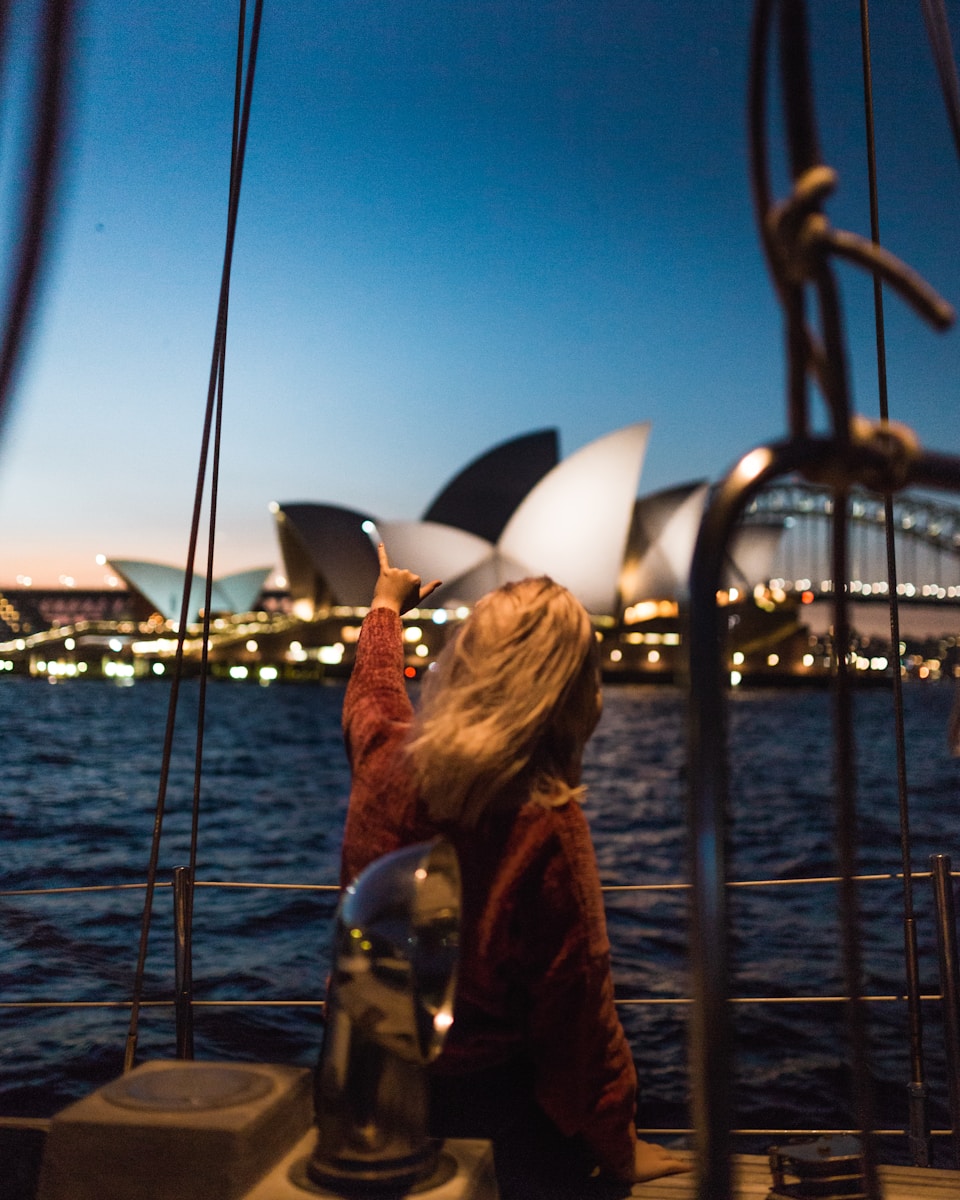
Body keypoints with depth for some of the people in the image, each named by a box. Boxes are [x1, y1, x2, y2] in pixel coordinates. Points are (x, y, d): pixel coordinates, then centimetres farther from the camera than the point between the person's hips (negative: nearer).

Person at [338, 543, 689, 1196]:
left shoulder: (384, 757, -12)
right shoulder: (548, 828, -29)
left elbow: (372, 687, 13)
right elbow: (577, 1008, -21)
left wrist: (386, 606, 33)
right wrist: (618, 1148, -5)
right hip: (483, 1094, -6)